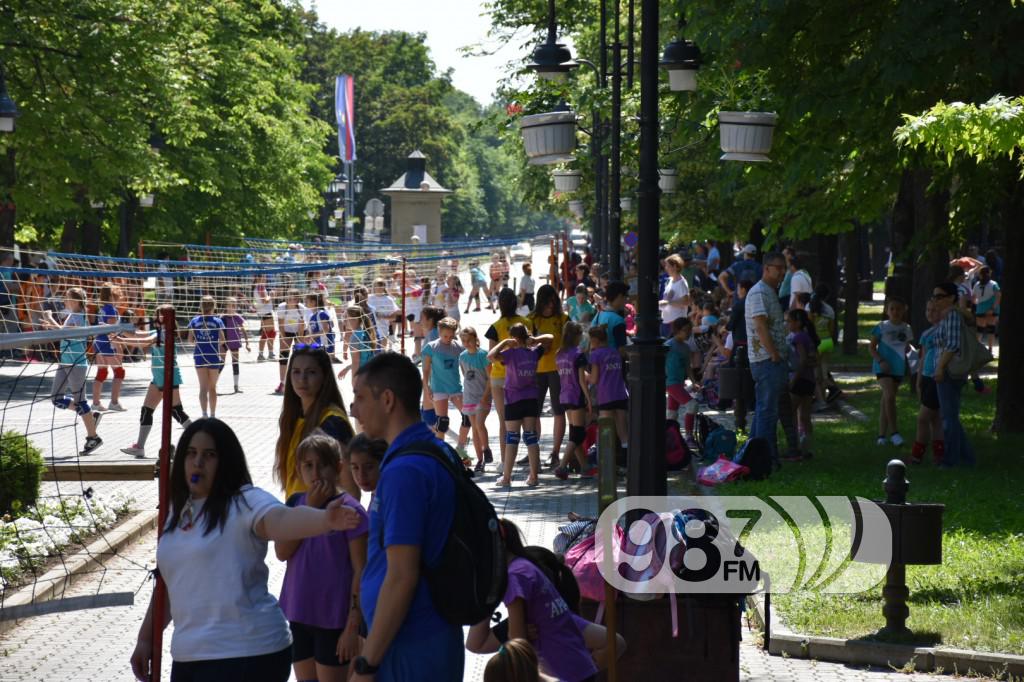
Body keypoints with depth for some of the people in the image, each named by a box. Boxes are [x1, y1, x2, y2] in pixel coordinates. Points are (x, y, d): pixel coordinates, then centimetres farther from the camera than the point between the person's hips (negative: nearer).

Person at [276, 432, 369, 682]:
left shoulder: (349, 510, -11)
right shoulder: (296, 503, 6)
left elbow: (361, 572, -11)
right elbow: (282, 552, -5)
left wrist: (353, 626, -15)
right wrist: (310, 509, -12)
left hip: (334, 620, -6)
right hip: (299, 615, 6)